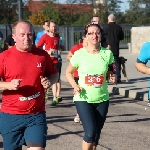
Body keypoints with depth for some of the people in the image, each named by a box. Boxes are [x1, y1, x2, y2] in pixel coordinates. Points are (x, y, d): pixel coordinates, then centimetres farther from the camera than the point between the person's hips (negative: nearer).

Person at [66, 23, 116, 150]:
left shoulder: (107, 53, -4)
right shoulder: (79, 54, -9)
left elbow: (112, 71, 13)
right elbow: (68, 72, 5)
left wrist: (113, 77, -10)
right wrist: (75, 86, -12)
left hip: (102, 99, 3)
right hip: (83, 99, -3)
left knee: (96, 134, 12)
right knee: (90, 132, -16)